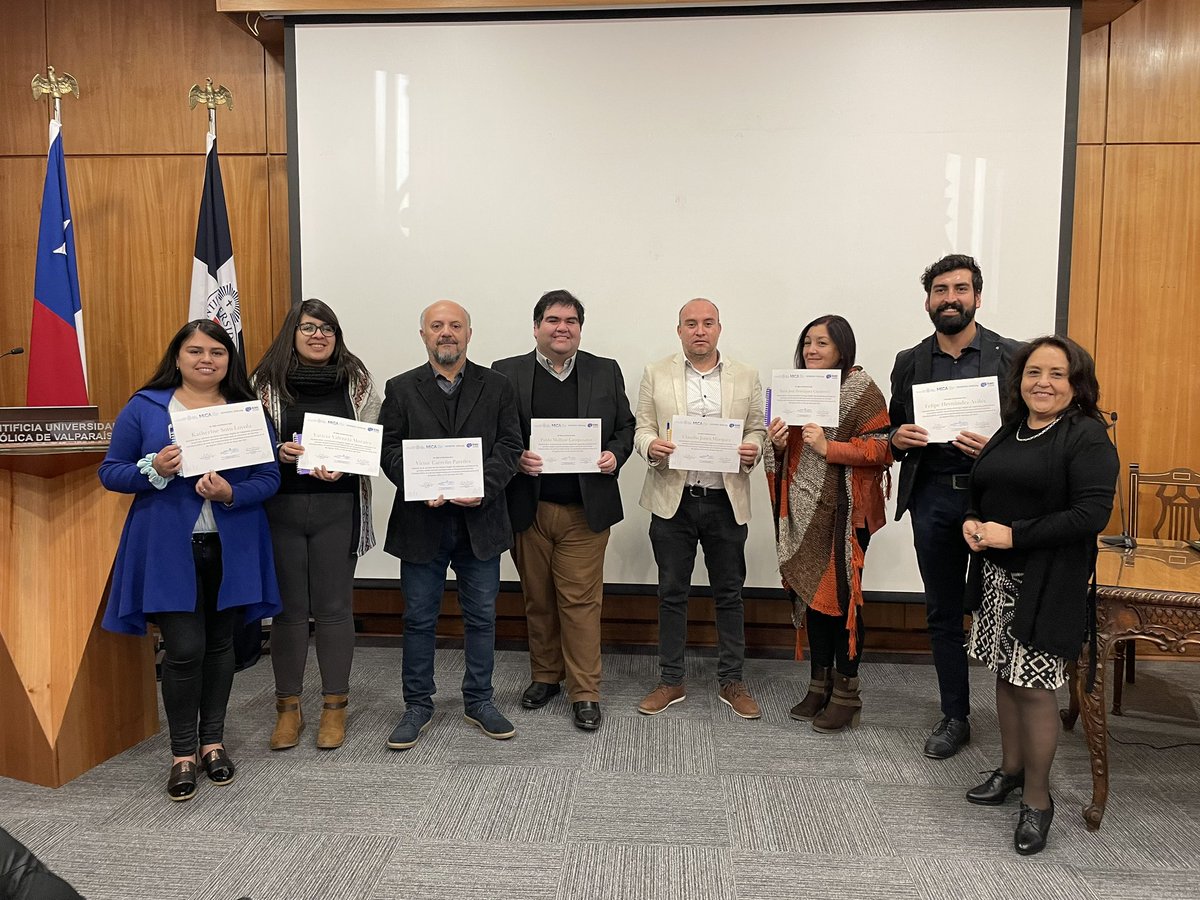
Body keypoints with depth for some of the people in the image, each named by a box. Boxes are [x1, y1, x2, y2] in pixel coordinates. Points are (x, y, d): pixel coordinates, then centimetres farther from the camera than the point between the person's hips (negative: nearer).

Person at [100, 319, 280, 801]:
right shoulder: (145, 407, 1)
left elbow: (269, 477, 1)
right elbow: (110, 472, 2)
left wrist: (231, 494, -18)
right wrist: (154, 470, -17)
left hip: (232, 548, 2)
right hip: (169, 548, -2)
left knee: (219, 644, 12)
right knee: (184, 649, -4)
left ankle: (213, 741, 29)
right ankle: (183, 753, 15)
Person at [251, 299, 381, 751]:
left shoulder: (357, 381, 3)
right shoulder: (265, 382, 4)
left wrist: (343, 467, -17)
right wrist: (279, 452, -15)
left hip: (338, 506, 0)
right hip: (281, 506, 1)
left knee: (334, 607, 6)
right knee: (288, 608, 9)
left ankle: (335, 706, 20)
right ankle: (288, 708, 23)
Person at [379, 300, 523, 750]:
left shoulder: (497, 386, 6)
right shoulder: (400, 389, 5)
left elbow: (509, 447, -1)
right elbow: (389, 448, -1)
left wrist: (483, 489, -16)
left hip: (480, 521, 1)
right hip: (422, 522, 0)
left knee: (481, 616, 11)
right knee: (419, 619, 9)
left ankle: (479, 701, 27)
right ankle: (418, 704, 24)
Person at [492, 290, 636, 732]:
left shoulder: (606, 371, 6)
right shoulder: (507, 373, 2)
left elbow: (625, 426, 11)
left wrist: (615, 455, -8)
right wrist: (515, 458, -15)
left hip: (585, 509, 0)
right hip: (529, 508, 1)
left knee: (581, 600, 0)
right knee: (537, 599, 13)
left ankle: (585, 693, 11)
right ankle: (544, 675, 31)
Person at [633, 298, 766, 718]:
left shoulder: (746, 377, 7)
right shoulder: (656, 374, 5)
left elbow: (757, 430, 8)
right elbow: (641, 428, 4)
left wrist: (752, 450, -13)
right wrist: (651, 445, -18)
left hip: (727, 501, 1)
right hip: (673, 499, 0)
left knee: (729, 593, 9)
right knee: (672, 593, 8)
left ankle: (731, 681, 22)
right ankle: (671, 681, 21)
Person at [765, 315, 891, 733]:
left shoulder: (861, 389, -6)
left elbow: (880, 448, -14)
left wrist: (828, 447, -20)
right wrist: (778, 442, -1)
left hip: (845, 510, -6)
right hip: (806, 510, 7)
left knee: (841, 594, -2)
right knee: (812, 591, 11)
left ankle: (846, 693, 12)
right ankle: (820, 685, 23)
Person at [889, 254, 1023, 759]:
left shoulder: (1013, 356, 0)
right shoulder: (909, 363, 9)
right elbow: (894, 432, 15)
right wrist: (899, 438, -7)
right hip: (931, 498, 3)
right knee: (942, 612, 11)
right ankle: (955, 718, 24)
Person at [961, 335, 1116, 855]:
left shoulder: (1088, 436, -10)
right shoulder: (1010, 432, 11)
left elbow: (1092, 514, -20)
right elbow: (979, 494, 19)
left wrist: (1014, 535, -21)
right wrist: (972, 524, -2)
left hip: (1048, 584, -6)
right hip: (996, 578, 7)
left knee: (1033, 686, -1)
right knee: (1006, 674, 16)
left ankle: (1037, 798, 18)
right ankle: (1010, 769, 35)